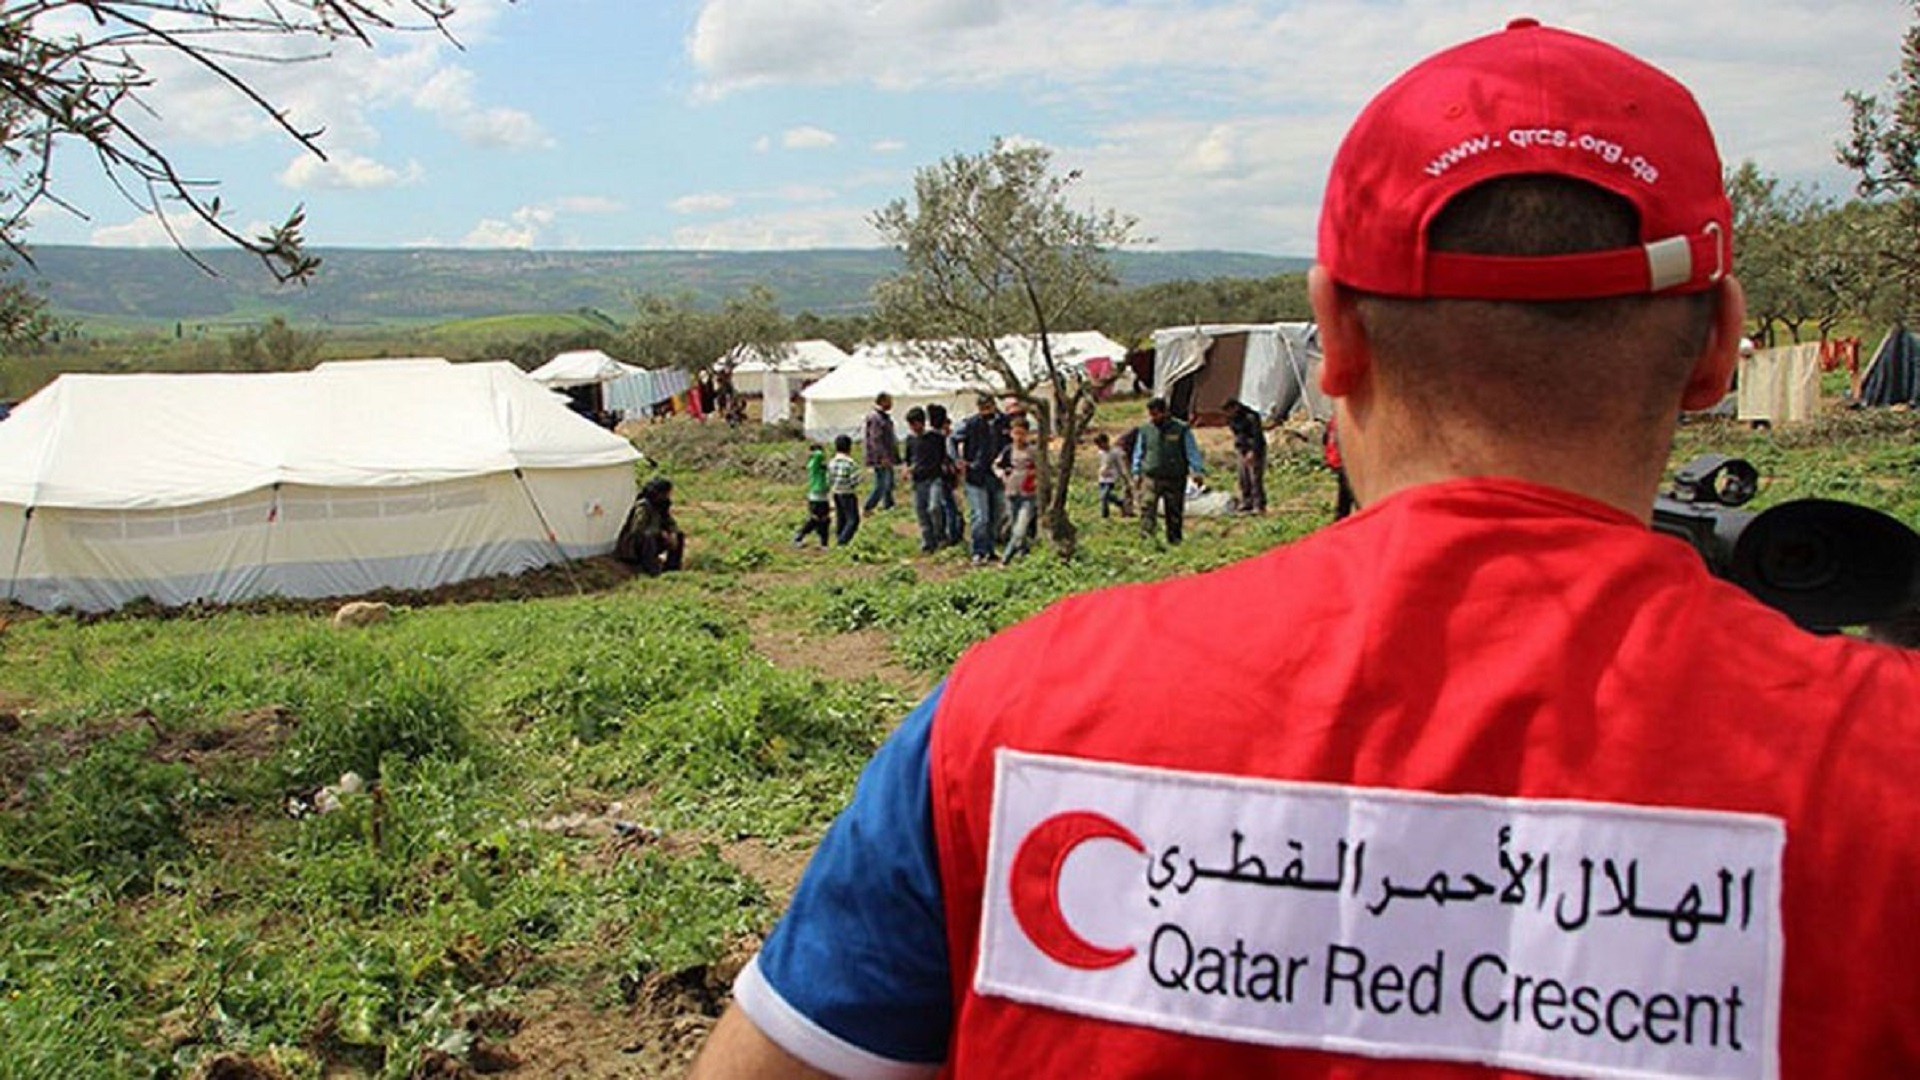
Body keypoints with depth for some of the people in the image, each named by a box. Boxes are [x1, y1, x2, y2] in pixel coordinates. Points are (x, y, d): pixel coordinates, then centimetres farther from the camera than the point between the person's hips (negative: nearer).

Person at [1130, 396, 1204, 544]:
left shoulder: (1181, 429, -1)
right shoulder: (1145, 430, 5)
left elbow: (1192, 451, 1)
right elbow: (1139, 452, 15)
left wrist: (1197, 470, -9)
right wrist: (1137, 472, 8)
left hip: (1175, 480, -1)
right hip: (1152, 478, 1)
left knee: (1175, 512, 7)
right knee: (1148, 508, -16)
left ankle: (1174, 541, 19)